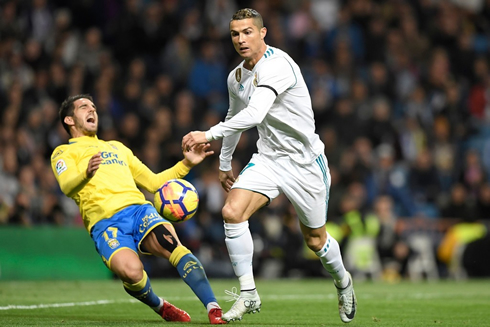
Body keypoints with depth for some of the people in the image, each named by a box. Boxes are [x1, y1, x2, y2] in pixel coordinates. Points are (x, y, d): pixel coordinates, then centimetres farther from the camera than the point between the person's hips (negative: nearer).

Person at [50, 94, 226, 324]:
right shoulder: (63, 152, 18)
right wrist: (86, 173, -28)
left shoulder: (116, 147, 36)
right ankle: (159, 307, -2)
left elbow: (152, 182, 37)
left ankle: (214, 309, -35)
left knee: (171, 244, -30)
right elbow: (67, 186, -5)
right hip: (104, 223, -4)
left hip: (138, 209, 4)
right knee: (131, 271, -33)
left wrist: (186, 164, 24)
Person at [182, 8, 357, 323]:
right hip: (267, 158, 6)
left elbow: (254, 114, -37)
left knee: (315, 239, 7)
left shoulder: (277, 65, -24)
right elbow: (235, 118, 23)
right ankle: (248, 294, -9)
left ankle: (343, 281, 40)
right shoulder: (236, 77, 4)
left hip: (303, 161, -6)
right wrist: (225, 163, 28)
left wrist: (209, 134, -41)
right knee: (232, 212, -18)